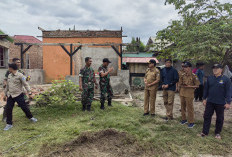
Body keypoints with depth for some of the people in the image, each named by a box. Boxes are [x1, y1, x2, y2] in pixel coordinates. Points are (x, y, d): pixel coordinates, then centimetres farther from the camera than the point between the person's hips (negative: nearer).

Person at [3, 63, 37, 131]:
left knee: (24, 107, 1)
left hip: (18, 95, -6)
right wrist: (5, 94, 23)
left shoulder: (20, 75, -10)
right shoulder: (9, 76, 11)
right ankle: (9, 124, 16)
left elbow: (26, 84, -11)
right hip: (10, 96, 6)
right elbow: (7, 86, 20)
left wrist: (29, 93, -15)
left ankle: (31, 117, 26)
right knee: (8, 109, 4)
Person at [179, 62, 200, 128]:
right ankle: (184, 119, 29)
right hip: (182, 93, 6)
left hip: (189, 94, -5)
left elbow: (197, 85, -6)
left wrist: (189, 86, -17)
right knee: (183, 107, 14)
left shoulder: (193, 76, -9)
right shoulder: (182, 75, 6)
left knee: (190, 108, 1)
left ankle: (191, 122, 12)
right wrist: (183, 86, -8)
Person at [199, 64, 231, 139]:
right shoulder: (209, 78, 3)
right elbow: (206, 89, 10)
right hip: (210, 102, 3)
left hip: (220, 103, -3)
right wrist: (204, 99, 9)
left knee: (219, 119, 10)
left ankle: (217, 133, 27)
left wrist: (228, 102, -10)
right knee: (207, 116, 6)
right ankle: (205, 132, 16)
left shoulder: (226, 79, -7)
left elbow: (228, 91, -7)